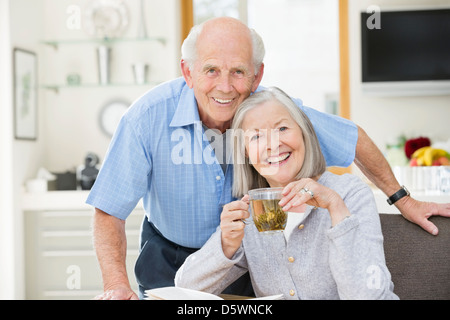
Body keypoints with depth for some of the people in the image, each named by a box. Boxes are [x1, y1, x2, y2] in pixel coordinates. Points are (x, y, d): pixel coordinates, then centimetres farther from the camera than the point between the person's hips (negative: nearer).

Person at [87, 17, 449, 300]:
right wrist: (117, 285, -37)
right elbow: (108, 213, -23)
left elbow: (353, 137, -4)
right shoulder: (149, 117, -27)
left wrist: (403, 200, 0)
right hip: (170, 256, -1)